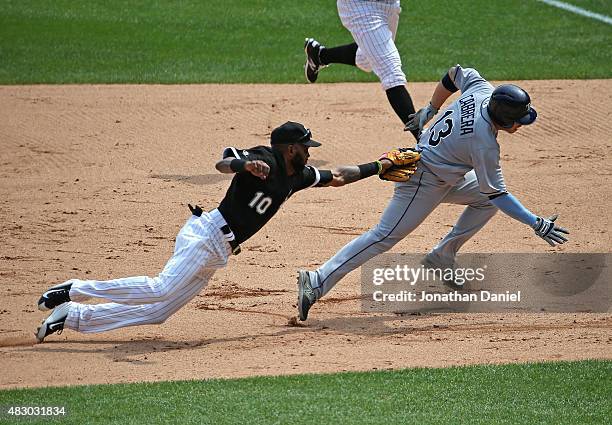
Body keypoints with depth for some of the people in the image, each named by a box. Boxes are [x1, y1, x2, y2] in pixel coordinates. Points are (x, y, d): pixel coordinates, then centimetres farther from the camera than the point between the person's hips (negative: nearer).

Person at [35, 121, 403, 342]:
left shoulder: (297, 176, 18)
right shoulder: (265, 159, -9)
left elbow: (336, 177, 29)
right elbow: (222, 164, -23)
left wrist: (379, 167, 27)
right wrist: (245, 164, -43)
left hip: (218, 253, 9)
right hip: (207, 233, -9)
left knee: (159, 312, 2)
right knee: (163, 289, -30)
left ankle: (73, 316, 3)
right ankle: (76, 291, -21)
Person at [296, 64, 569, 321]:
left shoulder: (481, 89, -9)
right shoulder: (485, 144, -30)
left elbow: (455, 75, 12)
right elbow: (497, 194, -23)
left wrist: (429, 111, 24)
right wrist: (537, 224, -20)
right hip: (423, 182, -9)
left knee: (486, 201, 13)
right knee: (384, 237, -12)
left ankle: (441, 259, 17)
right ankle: (318, 282, -17)